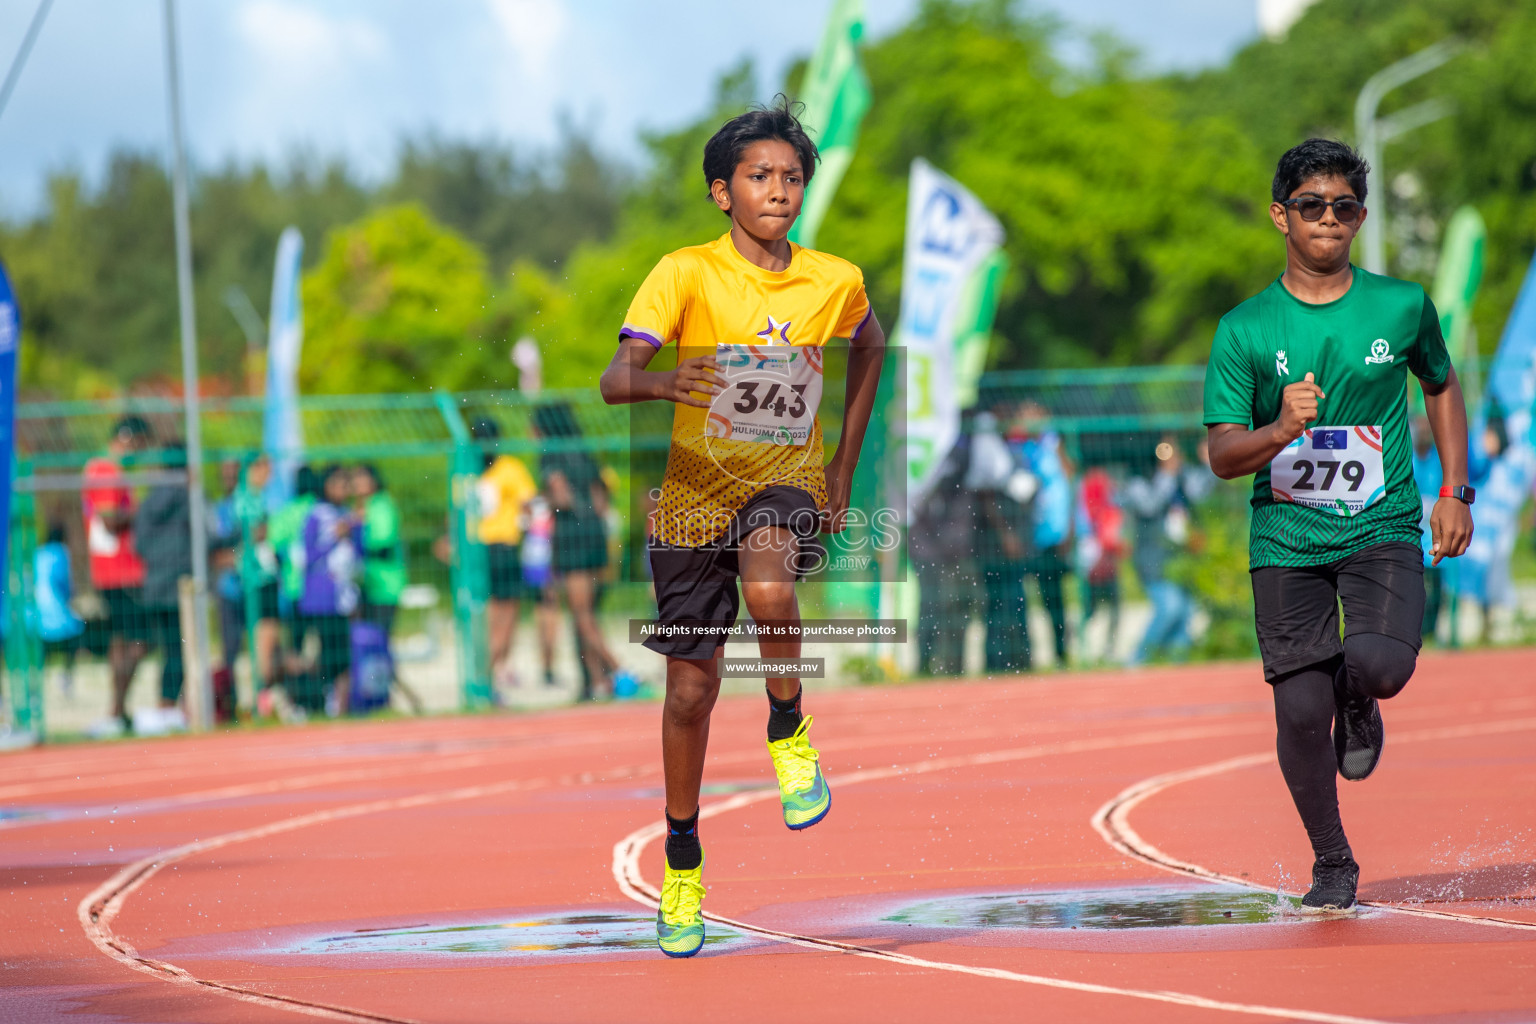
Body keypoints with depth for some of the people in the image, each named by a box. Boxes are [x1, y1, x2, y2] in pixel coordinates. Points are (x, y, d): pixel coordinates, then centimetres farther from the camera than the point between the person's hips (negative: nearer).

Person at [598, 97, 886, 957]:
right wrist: (664, 380, -47)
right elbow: (616, 377, -23)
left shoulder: (835, 282, -3)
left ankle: (790, 732, -7)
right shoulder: (687, 273, -12)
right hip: (695, 491, 0)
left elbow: (870, 347, 20)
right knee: (691, 687, 4)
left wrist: (845, 468, 14)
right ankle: (682, 865, 24)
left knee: (769, 585, -35)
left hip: (786, 480, 0)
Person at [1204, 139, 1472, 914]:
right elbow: (1222, 454, -4)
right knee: (1300, 713, -5)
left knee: (1382, 663, -27)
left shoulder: (1402, 306, 2)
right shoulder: (1245, 329, -2)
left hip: (1384, 530, 0)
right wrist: (1281, 430, -25)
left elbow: (1442, 385, 21)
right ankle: (1332, 865, 18)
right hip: (1286, 539, 0)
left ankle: (1360, 705, 13)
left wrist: (1454, 492, 12)